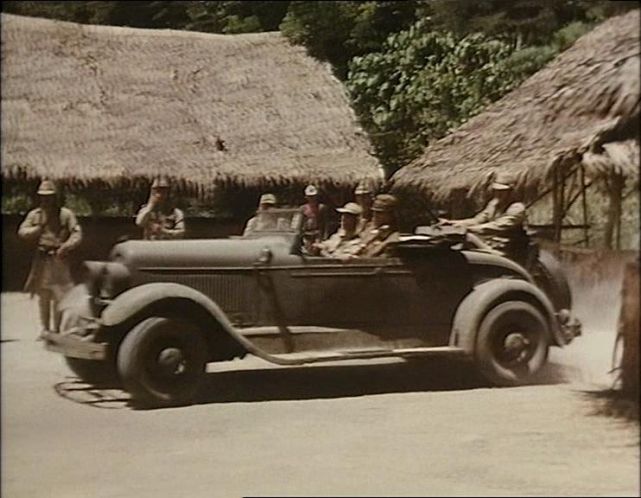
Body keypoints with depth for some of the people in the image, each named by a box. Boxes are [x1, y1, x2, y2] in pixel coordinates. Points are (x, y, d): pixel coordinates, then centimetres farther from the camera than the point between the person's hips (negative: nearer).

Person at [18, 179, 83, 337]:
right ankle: (45, 329, 16)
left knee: (59, 297, -7)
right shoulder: (34, 214, 9)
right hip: (41, 260, 3)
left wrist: (66, 246, -21)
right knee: (43, 297, 8)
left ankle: (56, 329, -1)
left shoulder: (66, 214, 0)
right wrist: (40, 227, -10)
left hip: (59, 260, -3)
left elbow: (77, 234, -6)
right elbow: (22, 232, 3)